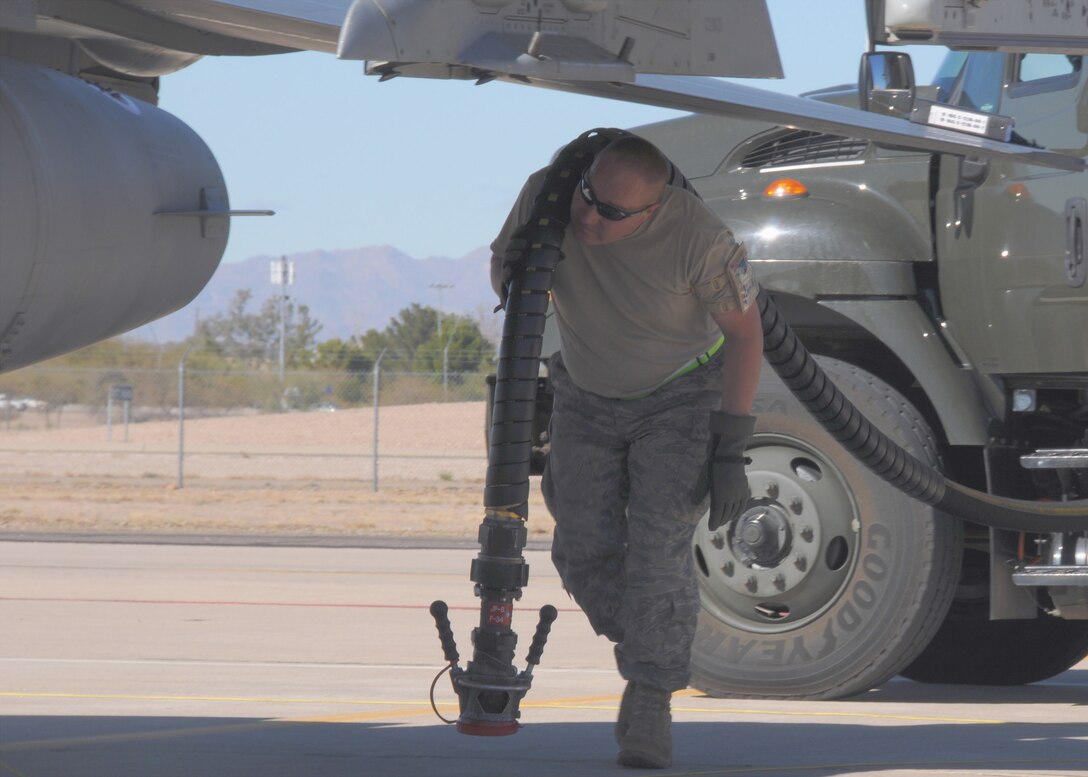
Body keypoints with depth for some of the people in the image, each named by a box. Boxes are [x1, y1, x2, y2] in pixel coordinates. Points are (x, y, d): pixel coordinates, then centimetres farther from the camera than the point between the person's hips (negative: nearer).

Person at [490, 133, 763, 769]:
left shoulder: (698, 235, -32)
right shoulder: (548, 194, -23)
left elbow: (744, 332, -18)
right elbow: (502, 266, -3)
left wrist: (731, 451, -20)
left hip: (679, 397, -4)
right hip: (587, 396, 4)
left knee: (659, 549, -17)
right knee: (585, 553, 1)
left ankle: (650, 708, -10)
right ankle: (657, 658, 26)